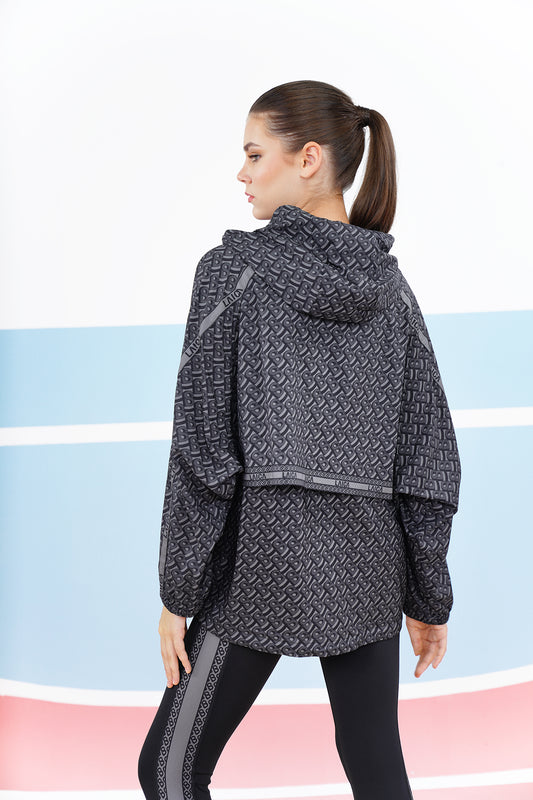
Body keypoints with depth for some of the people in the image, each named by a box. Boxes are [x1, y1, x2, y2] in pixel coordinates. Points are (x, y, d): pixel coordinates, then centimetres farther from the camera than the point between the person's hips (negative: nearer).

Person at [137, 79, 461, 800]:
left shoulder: (232, 268, -6)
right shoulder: (390, 286, 6)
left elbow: (202, 444, -10)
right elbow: (428, 453, 5)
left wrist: (179, 591, -4)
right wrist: (429, 597, 12)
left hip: (265, 556, -4)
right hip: (367, 559, 5)